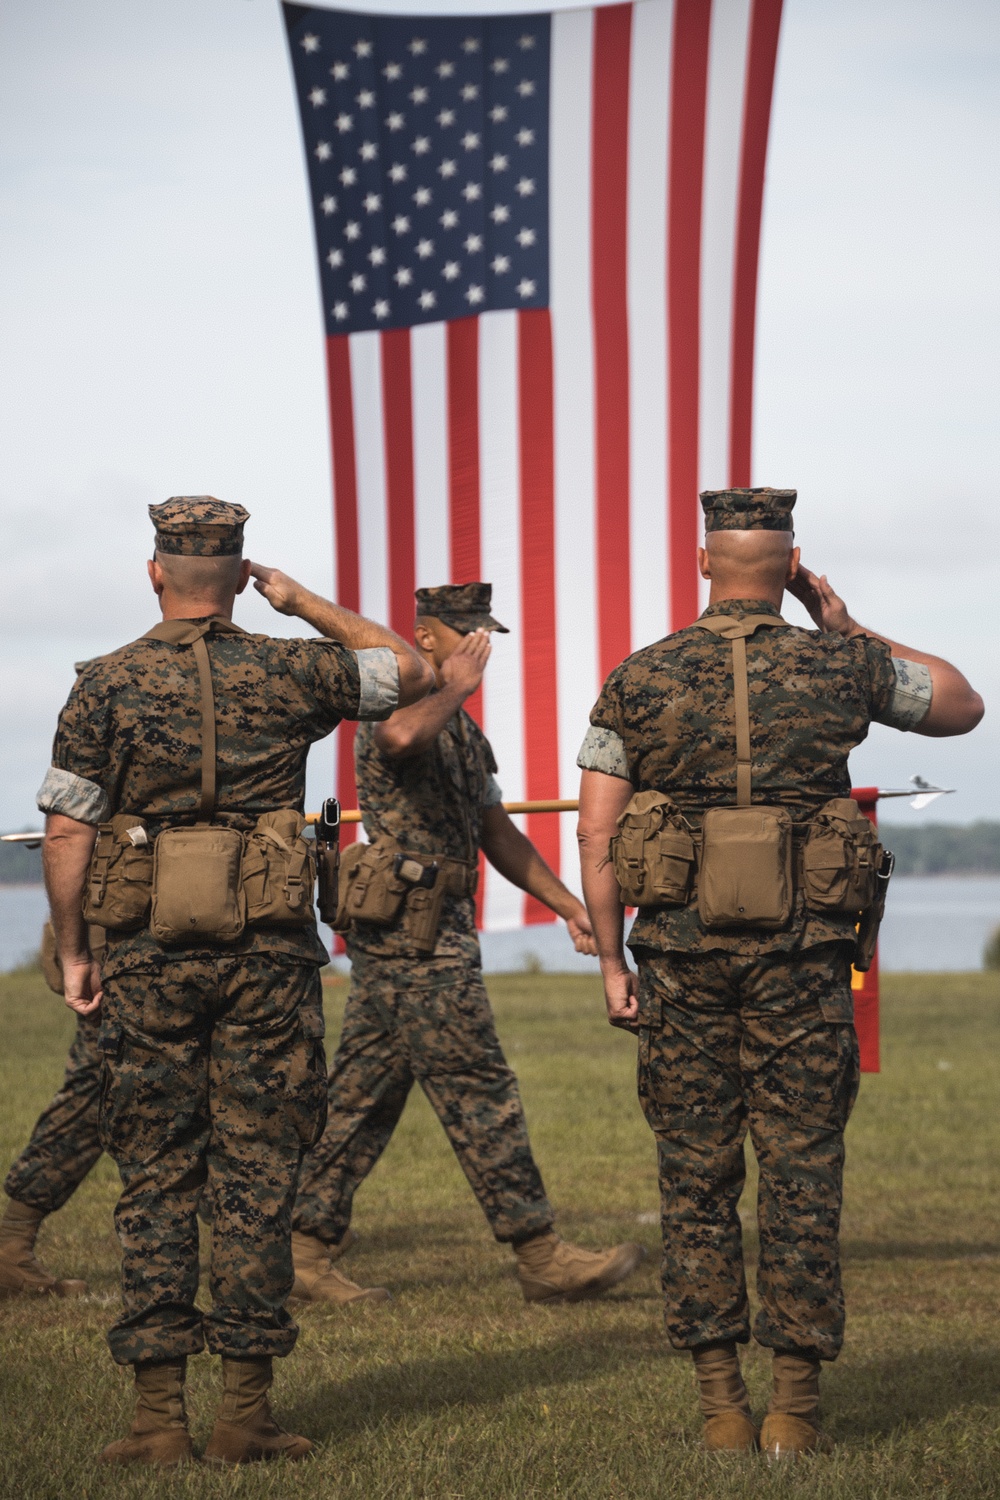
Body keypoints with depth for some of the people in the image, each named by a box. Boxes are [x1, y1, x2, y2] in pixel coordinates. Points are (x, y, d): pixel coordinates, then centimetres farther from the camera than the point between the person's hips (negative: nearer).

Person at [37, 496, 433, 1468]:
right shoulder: (287, 674, 2)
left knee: (155, 1179, 4)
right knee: (255, 1177, 3)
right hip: (268, 953, 0)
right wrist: (306, 604, 20)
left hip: (150, 956, 0)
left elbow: (67, 829, -4)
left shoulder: (108, 686, -1)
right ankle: (246, 1414, 3)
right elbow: (409, 670, 18)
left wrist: (71, 953, 5)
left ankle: (158, 1416, 2)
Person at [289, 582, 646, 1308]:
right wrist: (455, 689, -23)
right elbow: (402, 737, -39)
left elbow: (497, 833, 24)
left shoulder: (463, 730, 20)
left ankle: (306, 1249, 11)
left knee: (364, 1098, 9)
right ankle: (542, 1258, -2)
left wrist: (568, 905, 18)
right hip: (415, 938, -10)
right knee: (480, 1097, -6)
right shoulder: (396, 705, -12)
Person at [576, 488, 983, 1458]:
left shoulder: (638, 681, 1)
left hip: (682, 958, 1)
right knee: (800, 1177, 4)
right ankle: (795, 1409, 3)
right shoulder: (838, 668, 0)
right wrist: (845, 627, 17)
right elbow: (962, 706, 18)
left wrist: (612, 962, 6)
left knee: (695, 1178, 7)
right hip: (799, 960, -1)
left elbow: (596, 834, 0)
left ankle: (721, 1409, 7)